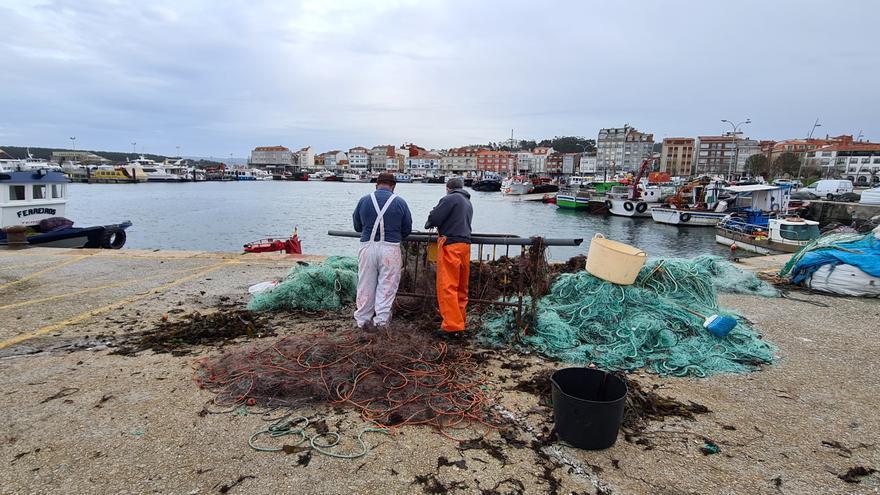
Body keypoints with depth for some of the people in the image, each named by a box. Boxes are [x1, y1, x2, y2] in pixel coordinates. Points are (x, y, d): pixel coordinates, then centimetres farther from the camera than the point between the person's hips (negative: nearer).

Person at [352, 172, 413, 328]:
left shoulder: (364, 200, 3)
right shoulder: (400, 202, -1)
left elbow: (357, 226, 13)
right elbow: (407, 230, 5)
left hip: (367, 246, 2)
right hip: (390, 248, -2)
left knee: (366, 284, 13)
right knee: (387, 285, 9)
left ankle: (362, 319, 21)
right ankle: (381, 318, 11)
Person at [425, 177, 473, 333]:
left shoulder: (450, 198, -6)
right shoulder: (468, 203, 21)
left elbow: (434, 218, -10)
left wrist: (428, 224, 11)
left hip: (450, 245, -9)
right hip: (466, 244, 9)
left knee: (447, 286, -7)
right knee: (461, 287, 14)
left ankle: (452, 325, -8)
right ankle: (461, 320, 24)